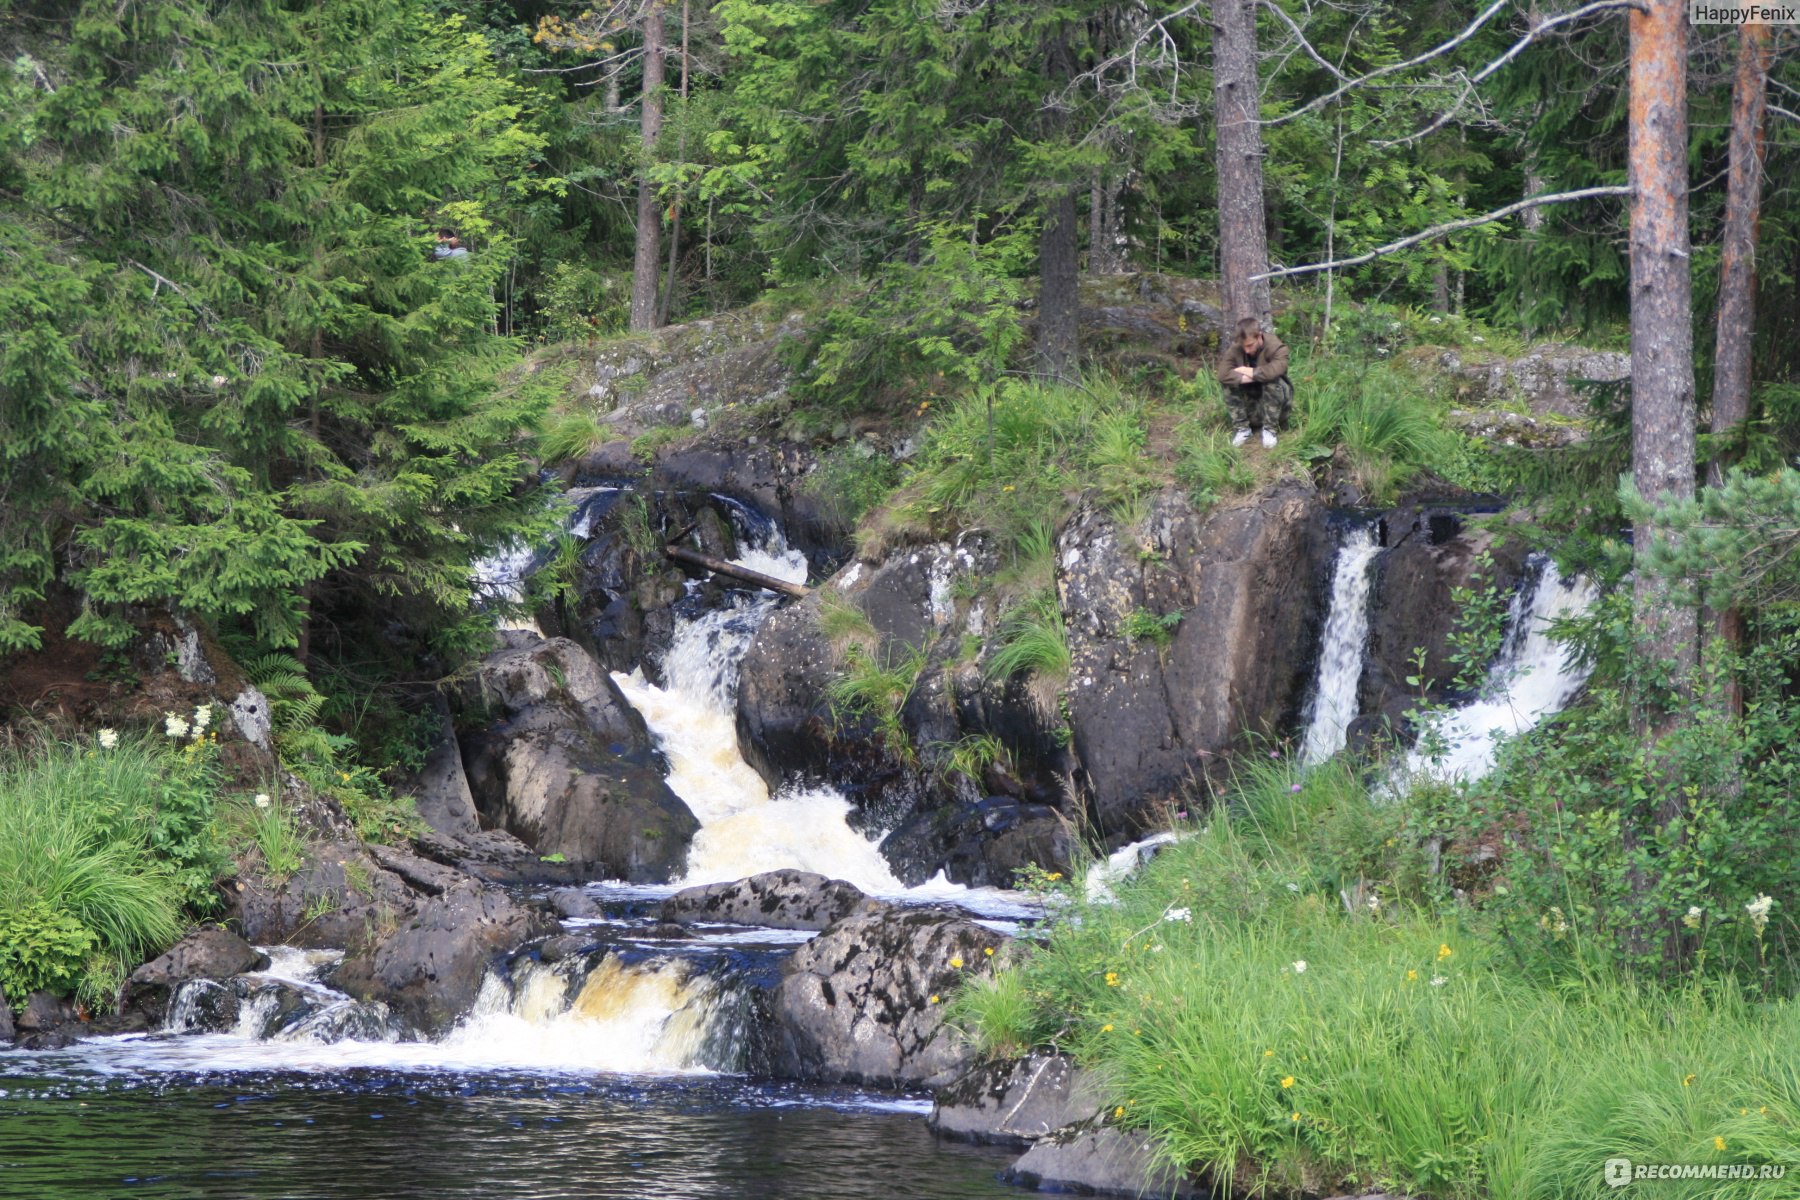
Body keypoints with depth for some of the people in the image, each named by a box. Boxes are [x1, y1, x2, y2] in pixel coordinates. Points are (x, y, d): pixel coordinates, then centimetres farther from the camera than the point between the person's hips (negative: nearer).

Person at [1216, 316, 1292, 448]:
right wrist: (1247, 377, -38)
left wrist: (1250, 372, -30)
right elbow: (1223, 374, -28)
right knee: (1229, 384, -22)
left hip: (1273, 398, -3)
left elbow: (1277, 369, -43)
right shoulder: (1234, 348, -15)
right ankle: (1242, 428, -11)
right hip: (1248, 401, 3)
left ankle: (1269, 429, -19)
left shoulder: (1274, 346, -23)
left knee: (1273, 381, -33)